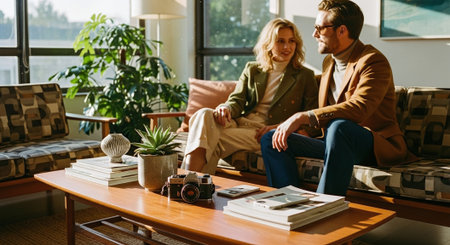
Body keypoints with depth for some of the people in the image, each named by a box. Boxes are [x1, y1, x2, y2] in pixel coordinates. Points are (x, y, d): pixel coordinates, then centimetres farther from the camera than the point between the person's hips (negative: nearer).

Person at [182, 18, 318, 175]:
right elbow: (237, 100, 11)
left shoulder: (305, 76, 12)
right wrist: (226, 108, -15)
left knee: (215, 140, -32)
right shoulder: (251, 69, 22)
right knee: (205, 114, -32)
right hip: (240, 122, 3)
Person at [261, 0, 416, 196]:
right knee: (271, 140, -6)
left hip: (377, 144, -8)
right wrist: (290, 123, 14)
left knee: (339, 127, -40)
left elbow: (359, 108, -29)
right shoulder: (328, 61, 16)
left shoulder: (373, 61, -12)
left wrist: (304, 117, -35)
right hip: (336, 141, 8)